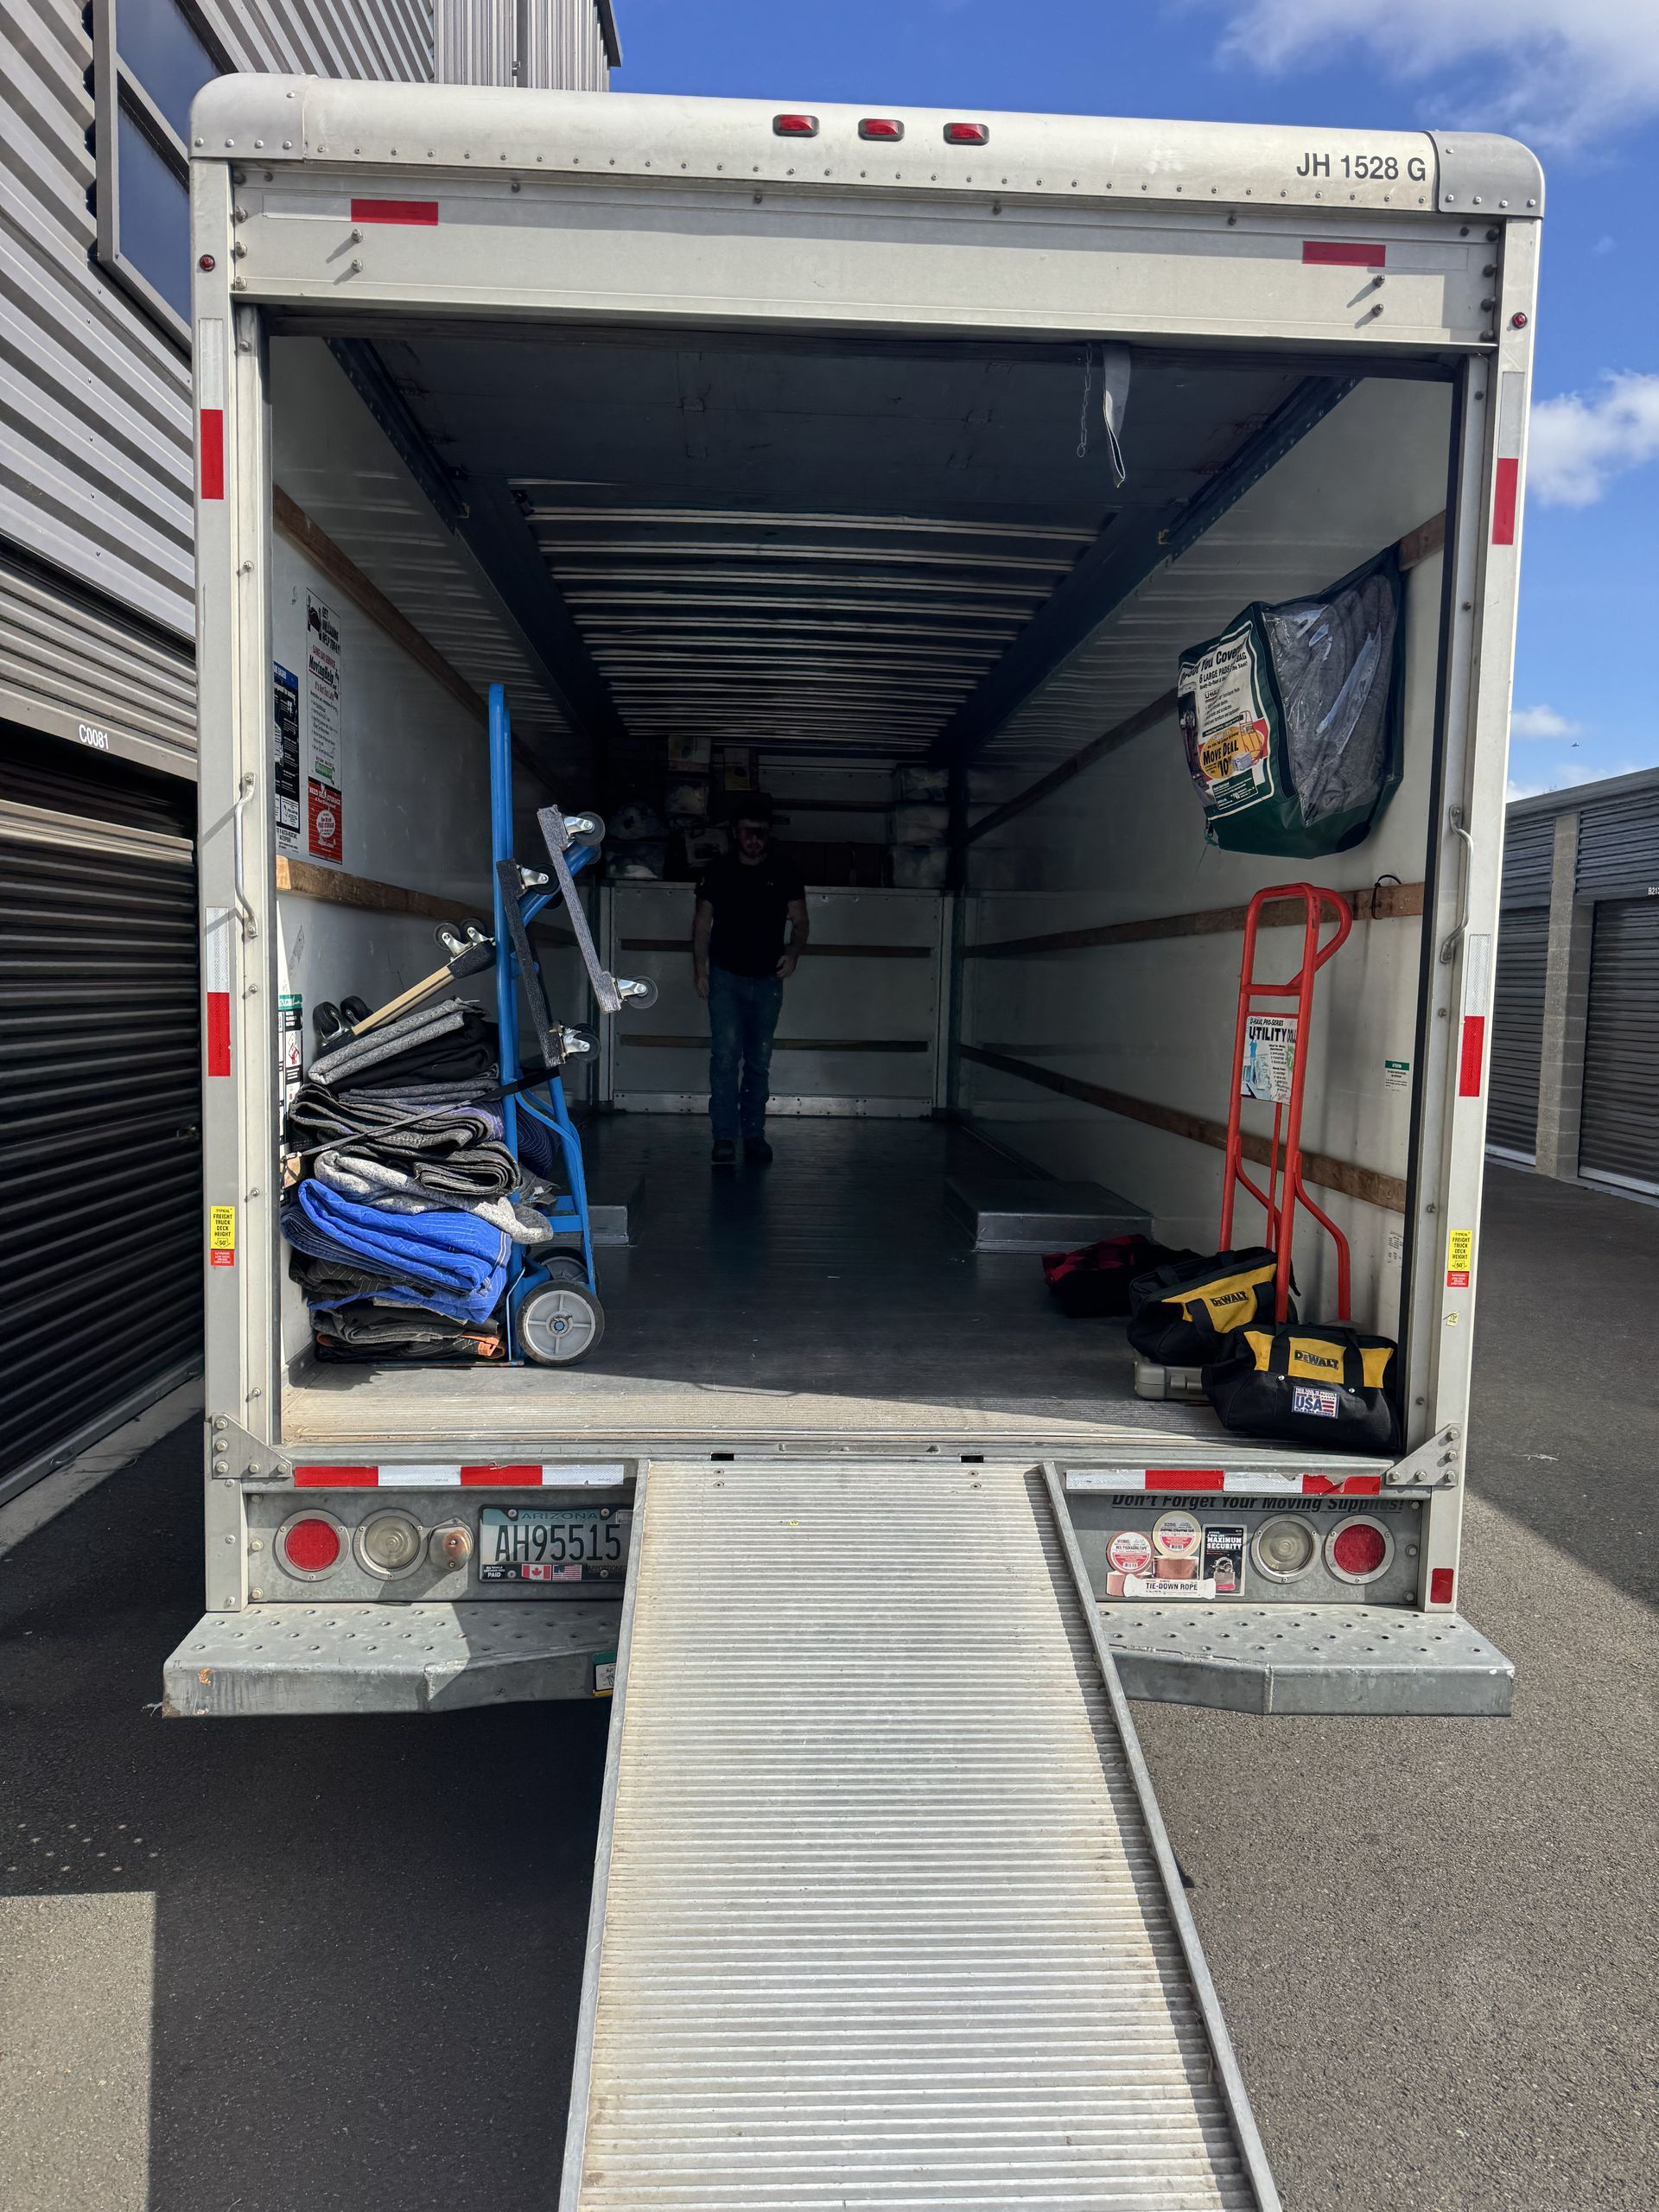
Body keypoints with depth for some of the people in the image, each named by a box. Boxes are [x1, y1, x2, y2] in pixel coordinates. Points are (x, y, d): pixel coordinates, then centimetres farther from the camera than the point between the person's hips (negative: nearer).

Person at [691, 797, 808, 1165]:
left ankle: (753, 1133, 15)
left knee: (759, 1060, 7)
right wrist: (700, 969, -5)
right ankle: (724, 1137, -9)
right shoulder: (717, 872, 1)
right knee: (725, 1055, -11)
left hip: (767, 979, 2)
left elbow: (799, 921, 4)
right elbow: (702, 923, 5)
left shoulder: (784, 872, 2)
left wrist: (793, 952, -16)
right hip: (726, 977, -1)